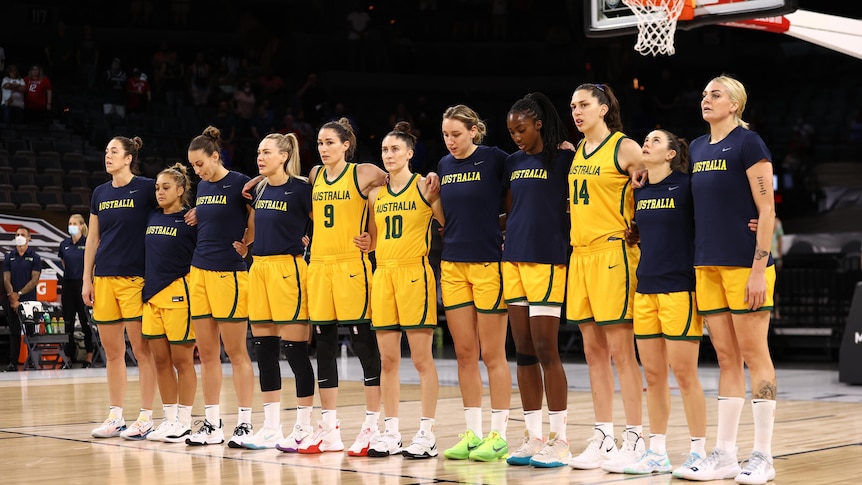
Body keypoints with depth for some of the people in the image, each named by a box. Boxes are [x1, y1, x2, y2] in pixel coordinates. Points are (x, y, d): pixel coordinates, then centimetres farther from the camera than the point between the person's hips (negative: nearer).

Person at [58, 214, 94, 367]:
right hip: (68, 284, 4)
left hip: (82, 284, -4)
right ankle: (68, 356, 10)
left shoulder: (88, 244, -5)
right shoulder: (64, 244, 8)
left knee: (85, 320, 0)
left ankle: (89, 357, 6)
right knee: (68, 320, 5)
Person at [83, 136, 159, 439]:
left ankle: (146, 417, 3)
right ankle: (115, 416, 16)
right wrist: (87, 279, 12)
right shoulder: (100, 193, 12)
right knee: (111, 351, 9)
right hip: (104, 278, 6)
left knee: (142, 349, -3)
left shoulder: (147, 188, -5)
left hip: (135, 278, -6)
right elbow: (92, 239, 16)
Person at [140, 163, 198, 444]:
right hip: (152, 294, 6)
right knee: (160, 360, 8)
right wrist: (146, 288, 16)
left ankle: (184, 422, 6)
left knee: (182, 360, -1)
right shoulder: (152, 218, 12)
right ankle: (170, 419, 16)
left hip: (178, 294, -6)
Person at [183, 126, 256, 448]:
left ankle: (245, 423, 2)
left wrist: (242, 244, -2)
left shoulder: (239, 183, -9)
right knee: (206, 353, 7)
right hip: (199, 272, 7)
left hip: (229, 274, -7)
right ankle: (212, 425, 13)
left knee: (235, 352, -3)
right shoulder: (202, 187, 13)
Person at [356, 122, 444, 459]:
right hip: (383, 274, 6)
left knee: (421, 358, -4)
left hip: (414, 274, -5)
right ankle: (391, 434, 12)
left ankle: (427, 435, 1)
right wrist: (366, 244, 1)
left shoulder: (424, 187, -2)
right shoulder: (376, 194, 14)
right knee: (388, 359, 6)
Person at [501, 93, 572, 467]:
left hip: (547, 261, -6)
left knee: (545, 349, -8)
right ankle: (533, 438, 12)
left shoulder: (563, 158, -4)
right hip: (513, 260, 6)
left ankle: (559, 441, -1)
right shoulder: (513, 162, 14)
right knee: (524, 352, 6)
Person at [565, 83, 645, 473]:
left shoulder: (625, 148, -5)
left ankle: (634, 440, -1)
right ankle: (602, 439, 13)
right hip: (580, 254, 7)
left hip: (613, 253, -7)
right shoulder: (575, 152, 14)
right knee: (594, 352, 8)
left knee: (620, 351, -6)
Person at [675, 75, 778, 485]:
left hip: (744, 265, -7)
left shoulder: (748, 143, -7)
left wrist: (759, 269, -16)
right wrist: (695, 266, 12)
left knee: (753, 354, -2)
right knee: (727, 359, 9)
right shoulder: (697, 148, 14)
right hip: (708, 265, 7)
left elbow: (767, 210, -11)